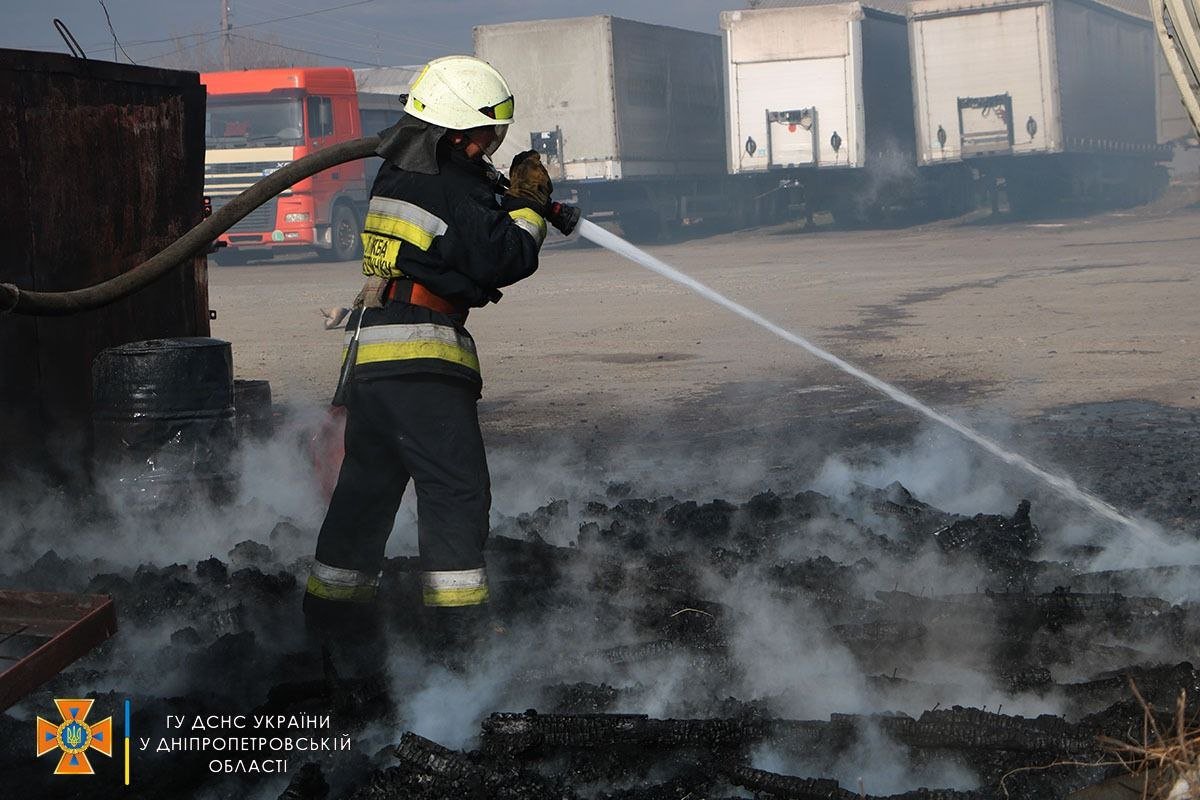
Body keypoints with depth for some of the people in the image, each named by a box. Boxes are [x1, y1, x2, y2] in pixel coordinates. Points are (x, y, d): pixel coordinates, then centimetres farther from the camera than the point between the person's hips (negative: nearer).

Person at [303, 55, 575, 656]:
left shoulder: (398, 174, 16)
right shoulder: (448, 187, -13)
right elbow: (502, 260, -12)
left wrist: (511, 206, 8)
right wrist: (528, 207, 3)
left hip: (368, 354, 9)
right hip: (419, 362, -9)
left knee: (367, 481, 18)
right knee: (456, 485, -5)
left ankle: (332, 606, 26)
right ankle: (459, 619, -5)